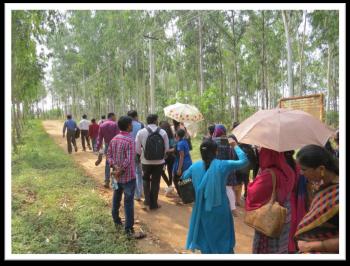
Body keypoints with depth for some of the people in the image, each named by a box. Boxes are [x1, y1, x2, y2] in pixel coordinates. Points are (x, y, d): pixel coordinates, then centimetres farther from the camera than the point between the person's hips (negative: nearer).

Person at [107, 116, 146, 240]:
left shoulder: (113, 139, 6)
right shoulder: (130, 140, -18)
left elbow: (109, 155, 3)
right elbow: (129, 159, -25)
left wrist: (115, 166, -8)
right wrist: (121, 170, -15)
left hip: (117, 175, 8)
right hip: (128, 176, -8)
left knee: (116, 199, 21)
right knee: (128, 202, -3)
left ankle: (116, 221, 37)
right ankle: (129, 229, 3)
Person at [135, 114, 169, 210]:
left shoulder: (141, 132, -9)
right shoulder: (163, 132, -7)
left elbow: (137, 149, -6)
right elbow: (166, 148, -2)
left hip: (146, 162, 0)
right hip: (159, 162, 0)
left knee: (146, 179, 24)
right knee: (155, 182, 14)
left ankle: (147, 200, 21)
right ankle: (153, 204, 23)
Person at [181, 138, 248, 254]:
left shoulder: (194, 166, -8)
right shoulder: (222, 165, -17)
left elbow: (184, 177, 10)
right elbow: (243, 160, -8)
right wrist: (236, 146, 4)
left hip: (203, 209, 2)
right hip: (220, 209, -2)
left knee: (206, 237, 21)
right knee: (223, 238, 19)